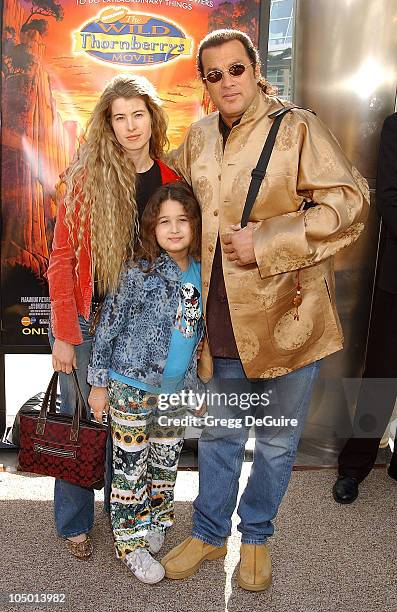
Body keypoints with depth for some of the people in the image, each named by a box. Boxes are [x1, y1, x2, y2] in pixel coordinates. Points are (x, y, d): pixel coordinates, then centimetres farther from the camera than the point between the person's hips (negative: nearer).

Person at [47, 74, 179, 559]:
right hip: (87, 318, -3)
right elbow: (61, 259, -10)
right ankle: (74, 523, 30)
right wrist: (63, 335, -12)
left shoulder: (168, 180, 1)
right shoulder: (85, 178, -10)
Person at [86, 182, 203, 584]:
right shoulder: (137, 275, -13)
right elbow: (108, 328, -8)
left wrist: (197, 386, 14)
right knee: (130, 468, 6)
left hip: (176, 390, 5)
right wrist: (99, 383, -6)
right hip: (132, 388, -5)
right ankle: (130, 543, 23)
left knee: (166, 465, 18)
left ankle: (155, 525, 40)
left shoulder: (203, 275, 0)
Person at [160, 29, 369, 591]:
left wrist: (265, 244, -19)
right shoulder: (198, 138, 9)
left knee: (277, 440, 14)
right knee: (217, 433, 17)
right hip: (221, 316, 4)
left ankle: (256, 536, 38)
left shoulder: (298, 129, -7)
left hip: (287, 312, -3)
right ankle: (209, 533, 39)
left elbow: (349, 204, -14)